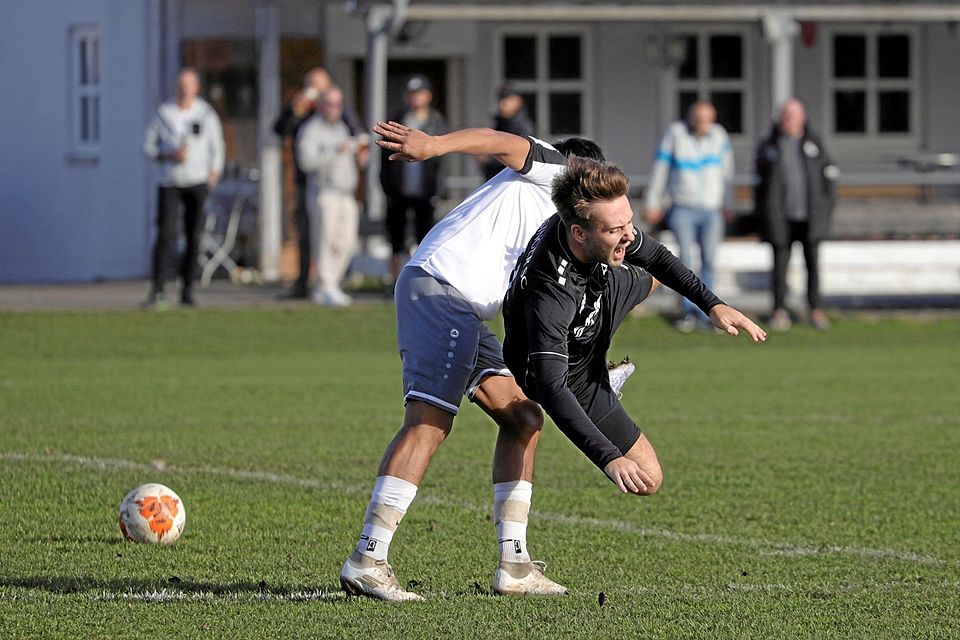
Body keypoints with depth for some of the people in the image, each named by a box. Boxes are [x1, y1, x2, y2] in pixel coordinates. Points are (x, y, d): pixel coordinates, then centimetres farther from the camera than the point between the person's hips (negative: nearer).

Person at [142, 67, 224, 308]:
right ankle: (157, 291, -19)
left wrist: (213, 175, -1)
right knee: (165, 234, -15)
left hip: (198, 182, 1)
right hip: (170, 184, -1)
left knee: (194, 238, 0)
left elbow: (216, 148, 14)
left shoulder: (206, 114, 7)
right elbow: (148, 146, 7)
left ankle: (187, 290, 9)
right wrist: (170, 156, -11)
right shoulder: (163, 113, 4)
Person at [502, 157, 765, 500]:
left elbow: (654, 255, -4)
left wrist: (712, 304, -13)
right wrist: (609, 459, -58)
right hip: (571, 377, -7)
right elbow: (551, 390, -50)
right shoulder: (549, 295, -47)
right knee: (647, 479, -5)